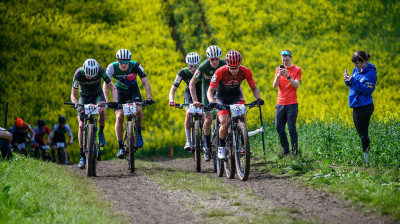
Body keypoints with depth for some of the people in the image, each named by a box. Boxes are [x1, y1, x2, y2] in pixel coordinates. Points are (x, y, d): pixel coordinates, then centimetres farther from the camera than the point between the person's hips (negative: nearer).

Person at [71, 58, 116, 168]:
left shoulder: (100, 70, -28)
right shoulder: (79, 73, -29)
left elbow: (111, 86, -22)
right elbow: (73, 95, -23)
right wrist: (77, 105, -42)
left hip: (97, 94, 0)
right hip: (84, 97, 0)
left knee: (102, 110, -34)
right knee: (81, 125, -12)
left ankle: (101, 132, -5)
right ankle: (83, 157, -4)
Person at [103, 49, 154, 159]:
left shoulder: (136, 66, -26)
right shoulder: (112, 67, -27)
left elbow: (146, 83, -26)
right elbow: (105, 84, -31)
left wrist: (149, 98, -38)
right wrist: (107, 101, -43)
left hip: (133, 89, 0)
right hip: (120, 91, 0)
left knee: (138, 110, -26)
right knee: (119, 116, -17)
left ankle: (138, 133, 3)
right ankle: (120, 147, -11)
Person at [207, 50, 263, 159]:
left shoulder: (245, 71, -21)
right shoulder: (220, 72, -28)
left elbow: (254, 88, -9)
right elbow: (210, 90, -24)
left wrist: (258, 98, -29)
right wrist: (211, 101, -44)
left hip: (236, 95, 2)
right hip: (222, 97, -2)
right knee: (225, 123, -22)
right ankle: (221, 147, 0)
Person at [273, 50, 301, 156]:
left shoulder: (297, 69, 0)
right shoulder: (279, 69, 9)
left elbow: (296, 85, -11)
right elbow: (275, 85, 0)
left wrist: (288, 76, -24)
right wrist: (278, 76, -19)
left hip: (292, 103, -3)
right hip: (280, 103, 3)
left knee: (291, 128, -8)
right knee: (279, 128, 1)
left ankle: (295, 150, 3)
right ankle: (285, 150, 15)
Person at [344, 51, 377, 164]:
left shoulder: (370, 73, -14)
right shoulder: (356, 70, 9)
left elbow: (368, 90, -19)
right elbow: (352, 85, 17)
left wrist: (354, 81, -23)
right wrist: (348, 80, -5)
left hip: (364, 107, -9)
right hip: (356, 106, 9)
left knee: (363, 134, -7)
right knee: (360, 133, 11)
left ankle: (367, 158, -2)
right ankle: (363, 156, 16)